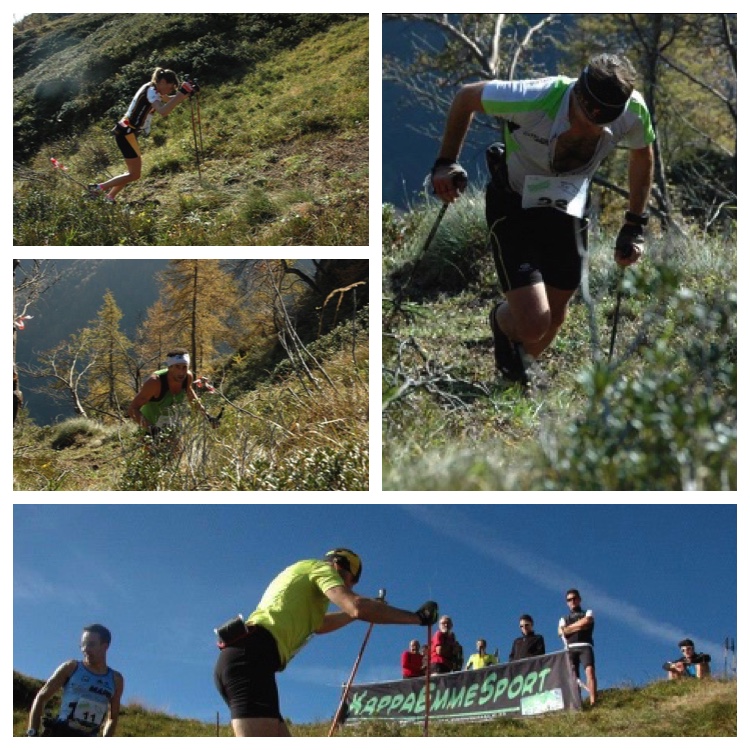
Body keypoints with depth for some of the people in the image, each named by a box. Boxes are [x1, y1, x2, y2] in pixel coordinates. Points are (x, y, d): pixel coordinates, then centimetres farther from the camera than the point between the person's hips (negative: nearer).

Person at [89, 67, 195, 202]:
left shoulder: (153, 89, 11)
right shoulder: (151, 91, -17)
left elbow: (169, 100, 27)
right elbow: (163, 111, -34)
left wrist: (185, 94, 9)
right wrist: (181, 93, -34)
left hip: (127, 132, 10)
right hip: (126, 133, -10)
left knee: (133, 172, 18)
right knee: (134, 175, -6)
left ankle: (109, 197, 23)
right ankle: (99, 188, -1)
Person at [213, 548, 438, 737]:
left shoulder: (301, 577, 35)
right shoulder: (320, 568, 9)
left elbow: (317, 625, 53)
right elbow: (356, 607, -9)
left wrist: (366, 609, 57)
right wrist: (417, 617, -2)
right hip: (252, 657, -10)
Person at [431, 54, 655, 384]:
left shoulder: (632, 112, -22)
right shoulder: (535, 99, -34)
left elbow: (642, 155, 2)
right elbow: (467, 96, -16)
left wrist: (634, 227, 4)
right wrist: (446, 162, -15)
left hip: (569, 211, 4)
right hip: (514, 207, -4)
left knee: (554, 318, 13)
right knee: (533, 325, -14)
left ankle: (521, 364, 48)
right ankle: (503, 321, 26)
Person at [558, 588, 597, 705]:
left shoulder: (588, 613, 22)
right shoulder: (564, 619, 27)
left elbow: (587, 621, -2)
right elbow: (561, 632, 6)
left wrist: (569, 628, 6)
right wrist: (580, 626, -2)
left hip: (585, 646, -3)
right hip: (570, 649, 3)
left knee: (590, 671, -24)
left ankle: (593, 702, -36)